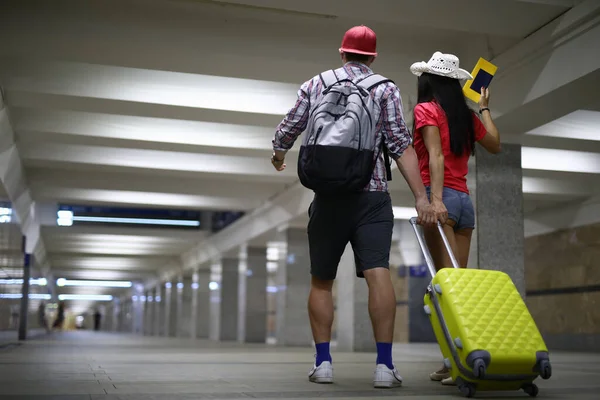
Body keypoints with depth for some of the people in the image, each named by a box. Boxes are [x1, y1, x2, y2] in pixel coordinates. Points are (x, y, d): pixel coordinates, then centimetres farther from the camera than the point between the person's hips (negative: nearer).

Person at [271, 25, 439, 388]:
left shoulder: (315, 85, 11)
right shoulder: (386, 89, 5)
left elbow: (288, 130, 13)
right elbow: (401, 145, -5)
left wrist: (279, 155, 36)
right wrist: (421, 197, -8)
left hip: (327, 196, 2)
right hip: (371, 197, -2)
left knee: (321, 281, 10)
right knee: (378, 273, -8)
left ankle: (323, 362, 8)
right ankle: (385, 365, -13)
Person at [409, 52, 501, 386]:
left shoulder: (426, 109, 1)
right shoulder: (466, 115, 16)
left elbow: (436, 157, -13)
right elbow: (495, 144, 29)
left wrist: (435, 198, -21)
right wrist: (484, 108, 33)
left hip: (441, 197, -6)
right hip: (464, 200, 6)